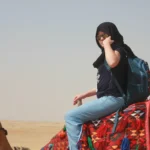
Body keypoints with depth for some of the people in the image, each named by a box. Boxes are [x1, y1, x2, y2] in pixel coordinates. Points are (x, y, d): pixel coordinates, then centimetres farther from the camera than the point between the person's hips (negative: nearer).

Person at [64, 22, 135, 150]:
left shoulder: (118, 49, -6)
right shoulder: (108, 54, 22)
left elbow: (112, 62, -32)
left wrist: (107, 44, -15)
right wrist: (84, 95, 23)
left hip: (113, 99, -11)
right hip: (108, 99, 11)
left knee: (71, 116, -15)